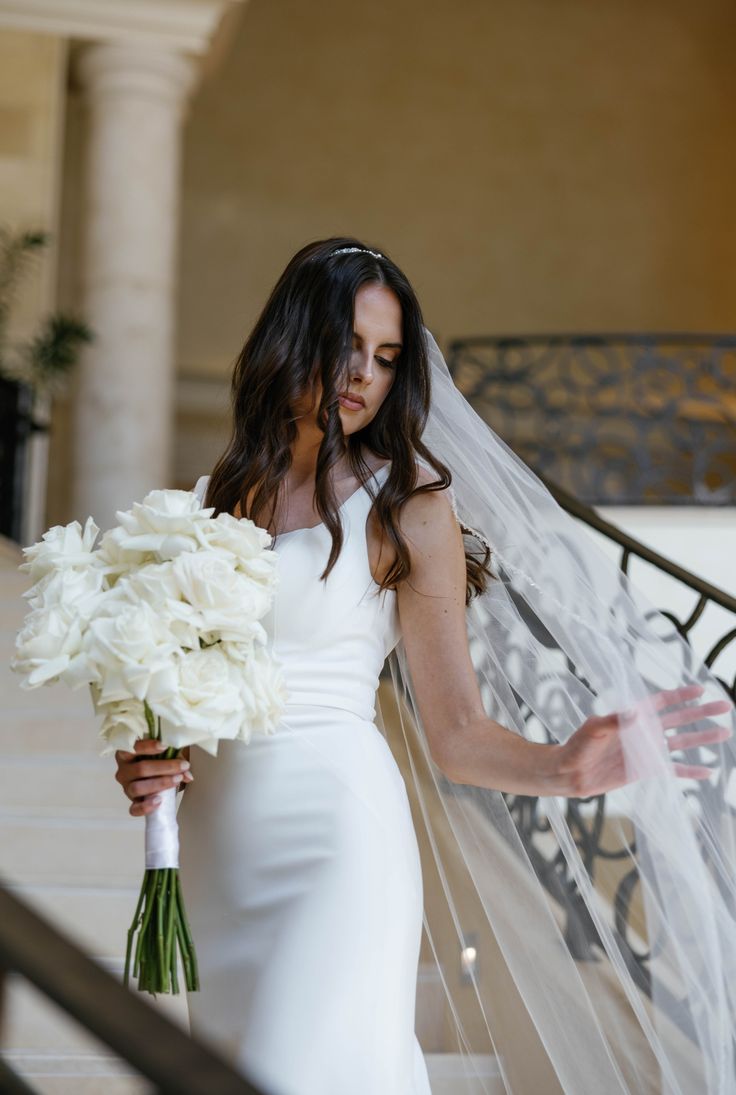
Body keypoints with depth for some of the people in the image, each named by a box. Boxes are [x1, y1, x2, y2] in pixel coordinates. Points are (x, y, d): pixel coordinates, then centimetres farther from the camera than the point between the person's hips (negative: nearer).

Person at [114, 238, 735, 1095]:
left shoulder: (405, 507, -4)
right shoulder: (217, 496, 10)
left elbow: (456, 733, -6)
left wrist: (562, 768, -25)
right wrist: (143, 760, -3)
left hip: (337, 829, -5)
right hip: (218, 834, 5)